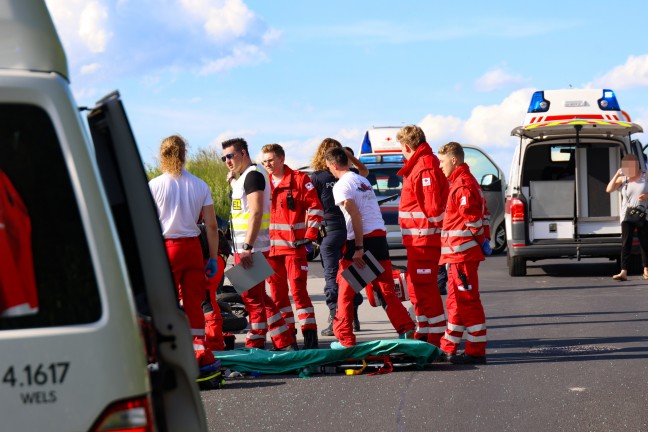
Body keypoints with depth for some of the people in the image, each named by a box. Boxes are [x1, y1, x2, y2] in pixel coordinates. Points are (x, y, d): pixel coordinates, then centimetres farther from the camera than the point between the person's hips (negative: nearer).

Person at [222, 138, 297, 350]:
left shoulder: (253, 174, -13)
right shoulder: (243, 177, 18)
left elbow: (256, 212, -22)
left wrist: (247, 247, -26)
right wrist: (232, 182, 16)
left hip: (252, 247, -10)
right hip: (245, 247, 10)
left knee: (253, 297, -5)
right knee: (259, 297, 13)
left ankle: (255, 346, 1)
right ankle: (286, 342, 16)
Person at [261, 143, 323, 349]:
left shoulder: (299, 180, -2)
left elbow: (315, 208, -3)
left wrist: (309, 236, -9)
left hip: (294, 245, -5)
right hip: (270, 246, 5)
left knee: (298, 289, -10)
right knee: (277, 292, 8)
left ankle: (309, 333, -8)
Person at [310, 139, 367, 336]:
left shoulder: (317, 178, -5)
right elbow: (364, 171, 28)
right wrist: (350, 156, 16)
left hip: (329, 229, -4)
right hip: (350, 229, 4)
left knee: (332, 275, -1)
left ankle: (335, 319, -6)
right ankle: (353, 318, 17)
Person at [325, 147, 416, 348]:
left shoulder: (341, 186, -7)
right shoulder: (363, 180, 18)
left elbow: (355, 216, -16)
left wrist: (358, 248, -18)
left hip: (361, 239, -7)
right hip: (380, 235, 7)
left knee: (345, 293, 4)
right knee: (386, 289, 9)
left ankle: (345, 340, 5)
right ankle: (407, 330, -2)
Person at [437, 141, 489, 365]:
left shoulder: (463, 185, -15)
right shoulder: (459, 183, 20)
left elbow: (472, 218, -21)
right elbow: (474, 216, 25)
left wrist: (479, 239, -9)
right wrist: (482, 239, 19)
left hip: (462, 253, -11)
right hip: (457, 254, 11)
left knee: (468, 300, -8)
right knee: (456, 301, 16)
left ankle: (476, 352, -6)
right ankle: (448, 348, 25)